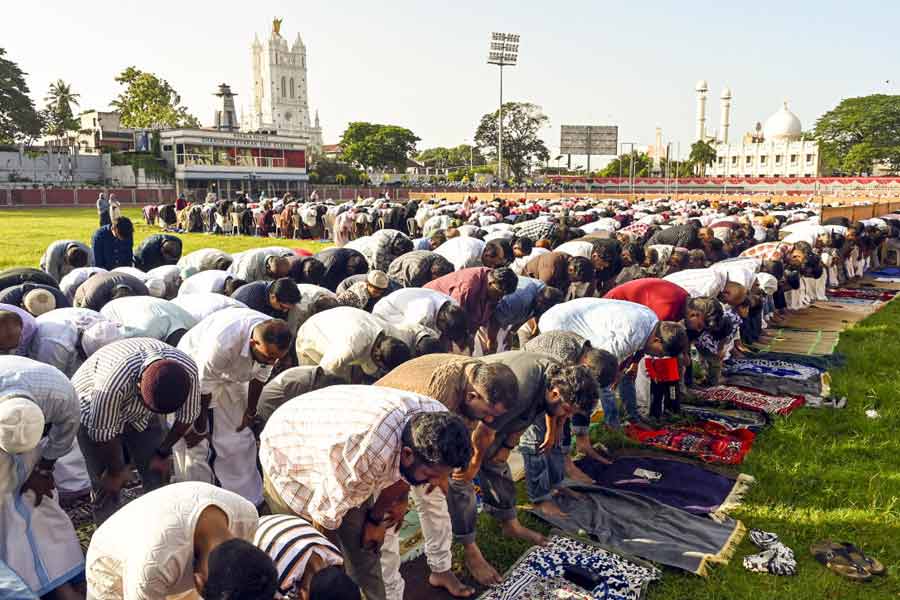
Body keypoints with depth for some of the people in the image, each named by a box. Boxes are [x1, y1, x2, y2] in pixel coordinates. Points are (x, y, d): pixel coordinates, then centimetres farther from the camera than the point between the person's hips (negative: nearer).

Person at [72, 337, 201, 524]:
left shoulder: (188, 370, -32)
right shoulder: (114, 381, -44)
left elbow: (187, 416, -12)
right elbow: (103, 431, -27)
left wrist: (163, 453, -2)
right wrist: (116, 470, -11)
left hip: (139, 415, 4)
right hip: (93, 410, -3)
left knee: (158, 475, 1)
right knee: (108, 487, -7)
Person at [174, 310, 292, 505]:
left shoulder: (273, 341, -24)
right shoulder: (222, 342, -43)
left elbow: (260, 376, -5)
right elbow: (203, 388, -29)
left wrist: (250, 412, 6)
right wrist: (200, 428, -16)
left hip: (231, 375, 6)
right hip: (195, 370, -5)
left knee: (240, 438, 9)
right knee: (196, 444, -8)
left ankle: (248, 501, 21)